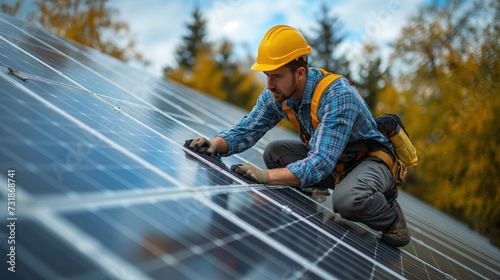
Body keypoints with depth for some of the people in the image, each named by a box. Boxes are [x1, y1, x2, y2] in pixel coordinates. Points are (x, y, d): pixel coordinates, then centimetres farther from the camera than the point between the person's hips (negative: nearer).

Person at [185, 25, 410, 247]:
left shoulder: (339, 96, -34)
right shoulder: (275, 95, -12)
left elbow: (321, 162, -41)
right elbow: (246, 130, -4)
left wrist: (267, 176, -50)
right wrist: (214, 144, -25)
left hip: (371, 159, -6)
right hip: (328, 156, 7)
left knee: (345, 200, -37)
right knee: (274, 153, -9)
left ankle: (390, 214, -5)